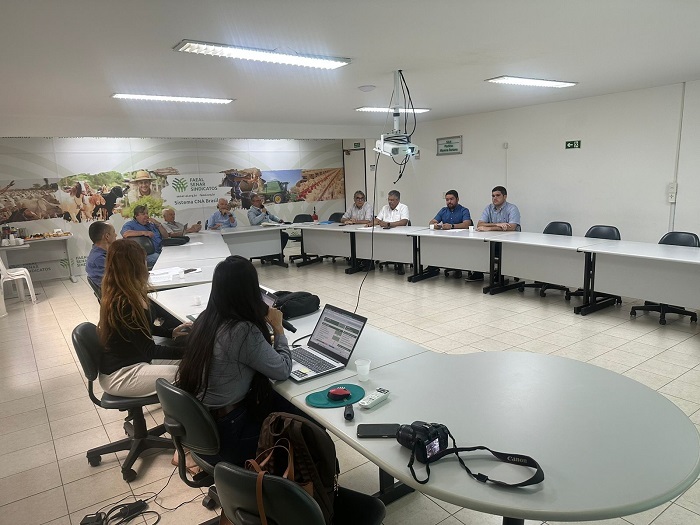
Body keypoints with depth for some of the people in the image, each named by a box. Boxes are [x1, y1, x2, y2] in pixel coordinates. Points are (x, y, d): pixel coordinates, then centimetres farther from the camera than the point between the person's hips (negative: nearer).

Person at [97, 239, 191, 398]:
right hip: (119, 377, -10)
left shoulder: (115, 295, 0)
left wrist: (171, 332, 9)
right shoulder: (124, 305, -29)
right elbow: (150, 350, -21)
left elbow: (143, 327, 15)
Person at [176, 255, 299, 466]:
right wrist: (277, 328, -4)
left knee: (283, 401, 17)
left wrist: (266, 341, 3)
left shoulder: (206, 318, -4)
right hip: (223, 432, -7)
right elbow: (283, 370, -16)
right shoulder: (243, 331, -28)